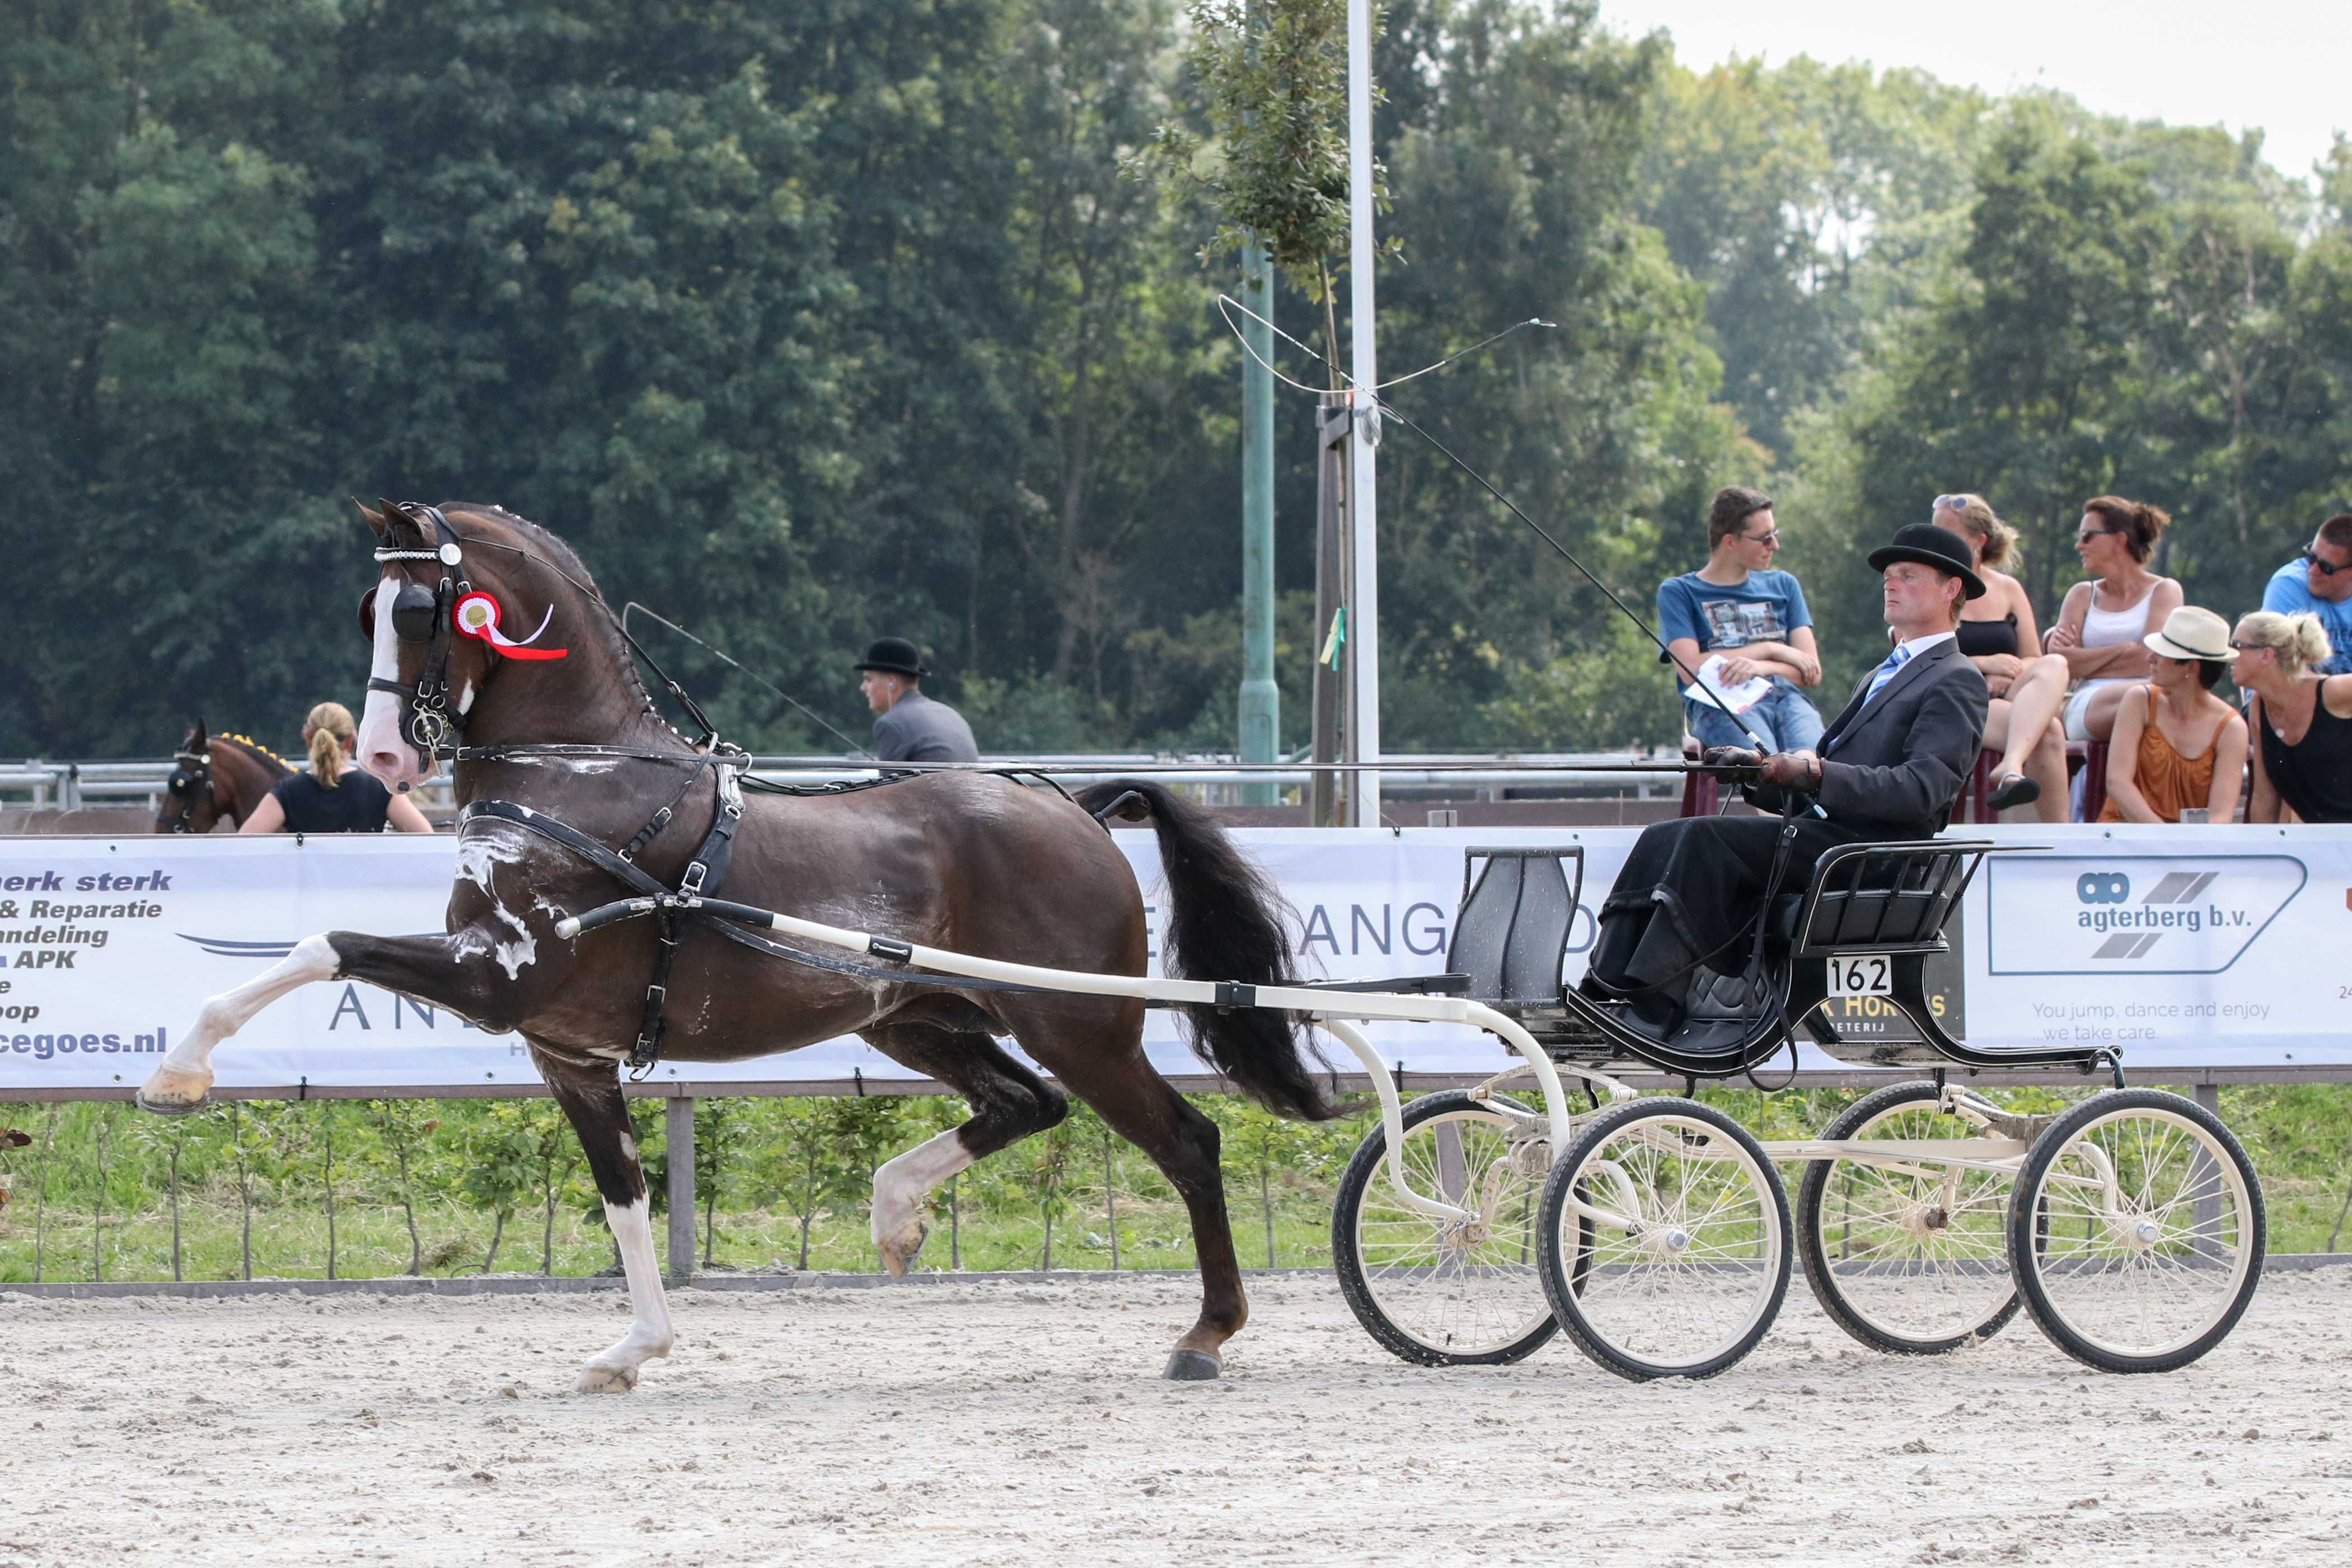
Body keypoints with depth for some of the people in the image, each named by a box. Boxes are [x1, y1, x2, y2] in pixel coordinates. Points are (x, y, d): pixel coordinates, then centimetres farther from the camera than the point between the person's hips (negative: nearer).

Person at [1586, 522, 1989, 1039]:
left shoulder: (1956, 682, -1)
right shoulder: (1882, 677, 30)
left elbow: (1921, 788, -16)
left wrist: (1816, 774, -22)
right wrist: (1763, 771, 7)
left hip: (1864, 846, -9)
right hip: (1817, 831, 9)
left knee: (1704, 838, -27)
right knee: (1661, 840, -8)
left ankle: (1654, 1009, -31)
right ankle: (1604, 992, -19)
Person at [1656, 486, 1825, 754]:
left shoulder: (1782, 586, 29)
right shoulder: (1678, 592, 17)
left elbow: (1812, 672, 18)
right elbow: (1691, 670, 1)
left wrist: (1760, 667, -5)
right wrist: (1771, 650, 5)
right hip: (1719, 703, -3)